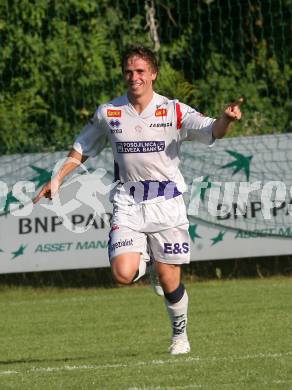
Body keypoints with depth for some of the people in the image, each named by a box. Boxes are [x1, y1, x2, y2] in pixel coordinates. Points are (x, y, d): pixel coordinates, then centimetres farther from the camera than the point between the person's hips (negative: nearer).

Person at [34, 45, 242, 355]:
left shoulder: (173, 112, -5)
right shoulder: (108, 113, 3)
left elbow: (210, 131, -18)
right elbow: (83, 148, 18)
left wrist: (226, 119, -40)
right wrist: (58, 178, 11)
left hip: (166, 203, -1)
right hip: (127, 204, 1)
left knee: (169, 282, -1)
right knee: (123, 274, -18)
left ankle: (180, 334, 27)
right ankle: (143, 258, 19)